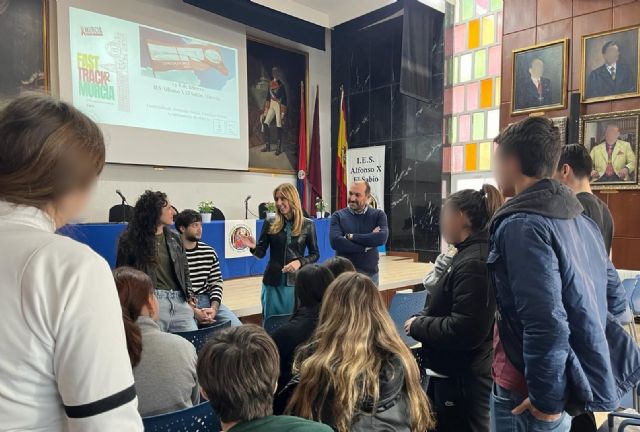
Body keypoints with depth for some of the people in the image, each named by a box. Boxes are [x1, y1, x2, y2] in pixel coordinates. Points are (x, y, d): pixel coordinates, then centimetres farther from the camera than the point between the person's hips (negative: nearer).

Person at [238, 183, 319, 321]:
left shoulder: (307, 225, -1)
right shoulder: (270, 224, 0)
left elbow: (315, 254, 3)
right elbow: (261, 253, 3)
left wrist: (300, 262, -14)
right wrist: (253, 247, -18)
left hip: (296, 281, 0)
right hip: (273, 281, 1)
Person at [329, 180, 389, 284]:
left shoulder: (378, 215, 2)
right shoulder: (338, 216, 0)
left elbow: (382, 238, -16)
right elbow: (335, 242, -16)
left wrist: (350, 236, -14)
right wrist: (366, 246, -14)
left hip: (370, 273, 1)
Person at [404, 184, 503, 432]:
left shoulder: (474, 263, -24)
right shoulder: (470, 254, 9)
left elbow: (464, 331, -28)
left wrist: (418, 326, -15)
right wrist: (423, 318, 1)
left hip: (463, 377, -10)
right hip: (457, 371, 10)